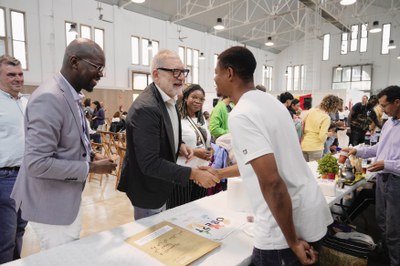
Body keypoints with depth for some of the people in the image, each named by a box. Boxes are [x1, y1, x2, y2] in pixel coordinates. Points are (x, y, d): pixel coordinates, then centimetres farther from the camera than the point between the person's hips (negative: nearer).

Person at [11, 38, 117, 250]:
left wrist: (88, 155, 2)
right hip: (51, 205, -9)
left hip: (66, 200, 9)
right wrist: (90, 167, -21)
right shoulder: (49, 98, -25)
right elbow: (37, 164, -29)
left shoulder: (70, 95, 7)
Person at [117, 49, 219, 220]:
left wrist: (179, 145, -3)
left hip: (161, 185, 9)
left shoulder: (168, 99, 0)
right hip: (148, 188, -9)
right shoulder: (146, 108, -30)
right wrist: (193, 174, -32)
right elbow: (149, 164, -32)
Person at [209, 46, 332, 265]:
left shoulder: (240, 115, -20)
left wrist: (292, 241, -16)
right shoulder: (269, 101, 8)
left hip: (287, 225, -9)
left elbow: (271, 182, -27)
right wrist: (220, 173, 28)